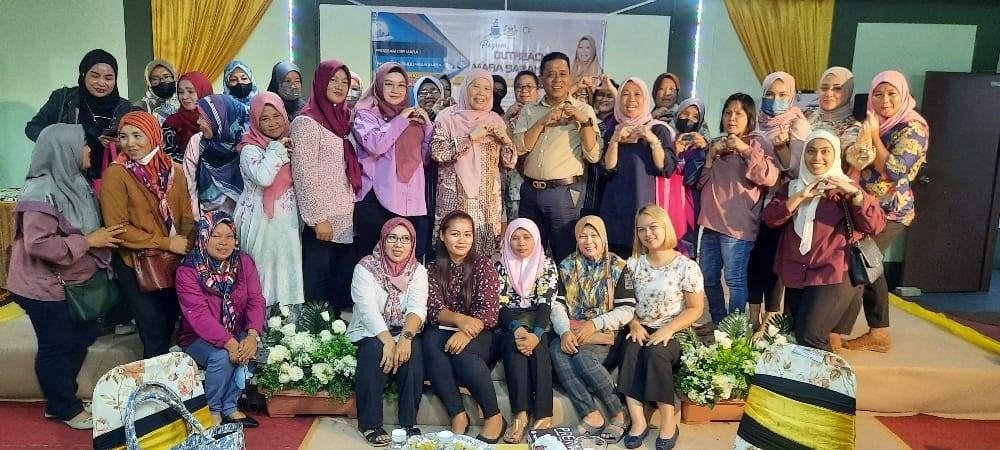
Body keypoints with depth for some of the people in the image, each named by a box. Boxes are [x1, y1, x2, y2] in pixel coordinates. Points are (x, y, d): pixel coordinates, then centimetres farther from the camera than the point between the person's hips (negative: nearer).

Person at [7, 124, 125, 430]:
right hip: (45, 286, -9)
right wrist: (88, 241, -25)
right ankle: (65, 409, 24)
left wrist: (103, 235, 0)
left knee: (81, 339, 17)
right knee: (56, 347, 6)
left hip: (73, 280, 9)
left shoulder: (72, 182, 4)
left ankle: (59, 401, 34)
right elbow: (38, 244, -31)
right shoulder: (41, 193, -24)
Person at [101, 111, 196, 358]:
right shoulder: (115, 174, -12)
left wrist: (185, 245, -13)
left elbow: (186, 216, 5)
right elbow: (118, 228, -16)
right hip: (135, 266, -4)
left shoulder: (174, 171, 1)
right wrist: (166, 243, -18)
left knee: (171, 324, 16)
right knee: (155, 333, 2)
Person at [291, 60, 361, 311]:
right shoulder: (307, 121, -7)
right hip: (323, 220, -7)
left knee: (343, 286, 9)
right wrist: (317, 218, -16)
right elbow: (303, 174, -13)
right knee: (318, 286, 1)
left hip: (347, 219, 7)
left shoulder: (345, 119, 15)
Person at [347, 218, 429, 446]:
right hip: (369, 333, -2)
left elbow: (417, 307, -14)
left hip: (404, 331, 2)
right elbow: (368, 309, -19)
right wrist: (388, 341, -33)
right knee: (375, 349, -32)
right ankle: (370, 423, -21)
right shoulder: (365, 267, -6)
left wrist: (405, 337, -33)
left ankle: (409, 422, -18)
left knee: (413, 350, -29)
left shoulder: (418, 270, 1)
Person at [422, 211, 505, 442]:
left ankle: (495, 417, -19)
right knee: (432, 344, -31)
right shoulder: (433, 269, 6)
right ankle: (458, 415, -26)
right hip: (444, 330, 2)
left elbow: (489, 311, -12)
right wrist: (460, 320, -28)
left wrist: (466, 333, -30)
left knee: (462, 352, -34)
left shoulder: (483, 265, -2)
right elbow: (434, 309, -6)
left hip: (478, 334, -2)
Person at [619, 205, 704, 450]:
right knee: (631, 350, -29)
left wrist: (668, 330, -18)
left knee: (655, 352, -32)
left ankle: (668, 421, -20)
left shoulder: (686, 266, -6)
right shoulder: (633, 263, 5)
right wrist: (634, 324, -11)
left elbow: (695, 308, -5)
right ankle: (638, 420, -27)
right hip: (641, 330, 3)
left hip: (673, 333, -3)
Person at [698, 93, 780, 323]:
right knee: (708, 278, 13)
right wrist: (711, 155, 0)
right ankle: (718, 323, 29)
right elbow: (701, 182, 13)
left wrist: (745, 150, -17)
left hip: (737, 225, -6)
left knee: (735, 280, -7)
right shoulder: (716, 144, 17)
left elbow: (769, 178, -14)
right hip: (711, 222, 7)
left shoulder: (757, 143, 0)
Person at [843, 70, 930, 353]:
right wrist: (865, 135, 0)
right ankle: (878, 333, 23)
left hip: (890, 212, -8)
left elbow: (895, 171, -21)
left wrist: (874, 136, -15)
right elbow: (857, 163, 16)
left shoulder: (913, 128, -12)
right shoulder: (876, 125, 13)